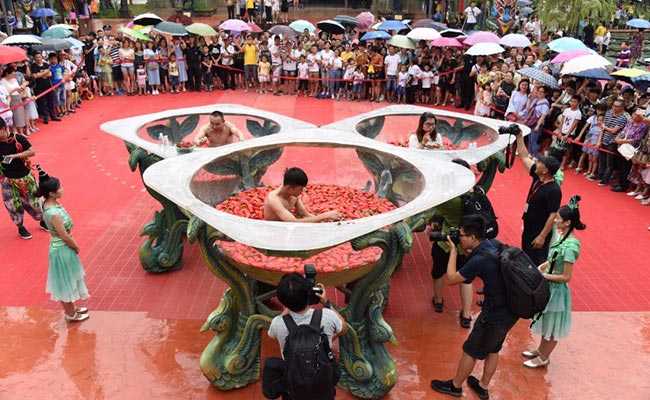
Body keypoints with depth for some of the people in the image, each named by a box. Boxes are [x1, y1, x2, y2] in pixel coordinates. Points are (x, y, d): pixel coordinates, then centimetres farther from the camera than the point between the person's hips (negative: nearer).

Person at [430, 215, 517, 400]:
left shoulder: (479, 260, -27)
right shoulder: (491, 244, -3)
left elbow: (451, 279, -15)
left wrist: (453, 251, -9)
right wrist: (468, 252, 2)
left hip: (496, 315, -8)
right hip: (511, 310, 8)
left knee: (471, 350, 13)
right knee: (493, 349, 25)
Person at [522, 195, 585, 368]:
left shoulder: (570, 246, -29)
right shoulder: (561, 236, -4)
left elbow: (566, 277, -25)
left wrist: (542, 275, -21)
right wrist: (541, 267, -3)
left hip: (556, 290, -8)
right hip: (548, 287, 8)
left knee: (552, 327, 13)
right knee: (545, 322, 26)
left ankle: (544, 358, 31)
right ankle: (540, 350, 45)